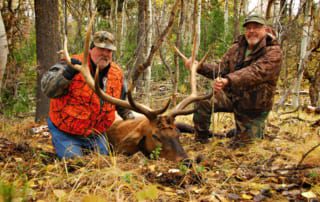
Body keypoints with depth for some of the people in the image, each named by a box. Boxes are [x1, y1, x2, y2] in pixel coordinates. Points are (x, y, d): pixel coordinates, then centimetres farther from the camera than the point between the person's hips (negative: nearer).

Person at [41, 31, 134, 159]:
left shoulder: (117, 74, 0)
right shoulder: (72, 65, -19)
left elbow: (122, 103, 17)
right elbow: (47, 88, -29)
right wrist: (67, 73, -43)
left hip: (95, 134, 5)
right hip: (65, 133, -5)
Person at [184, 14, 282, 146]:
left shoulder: (273, 52, -19)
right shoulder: (237, 48, 1)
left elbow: (255, 73, -36)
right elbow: (221, 69, 1)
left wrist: (228, 81, -52)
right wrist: (199, 66, -17)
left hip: (255, 106, -4)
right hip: (233, 95, 4)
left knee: (238, 145, 4)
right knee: (203, 102, -19)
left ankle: (258, 129, 37)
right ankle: (201, 142, 3)